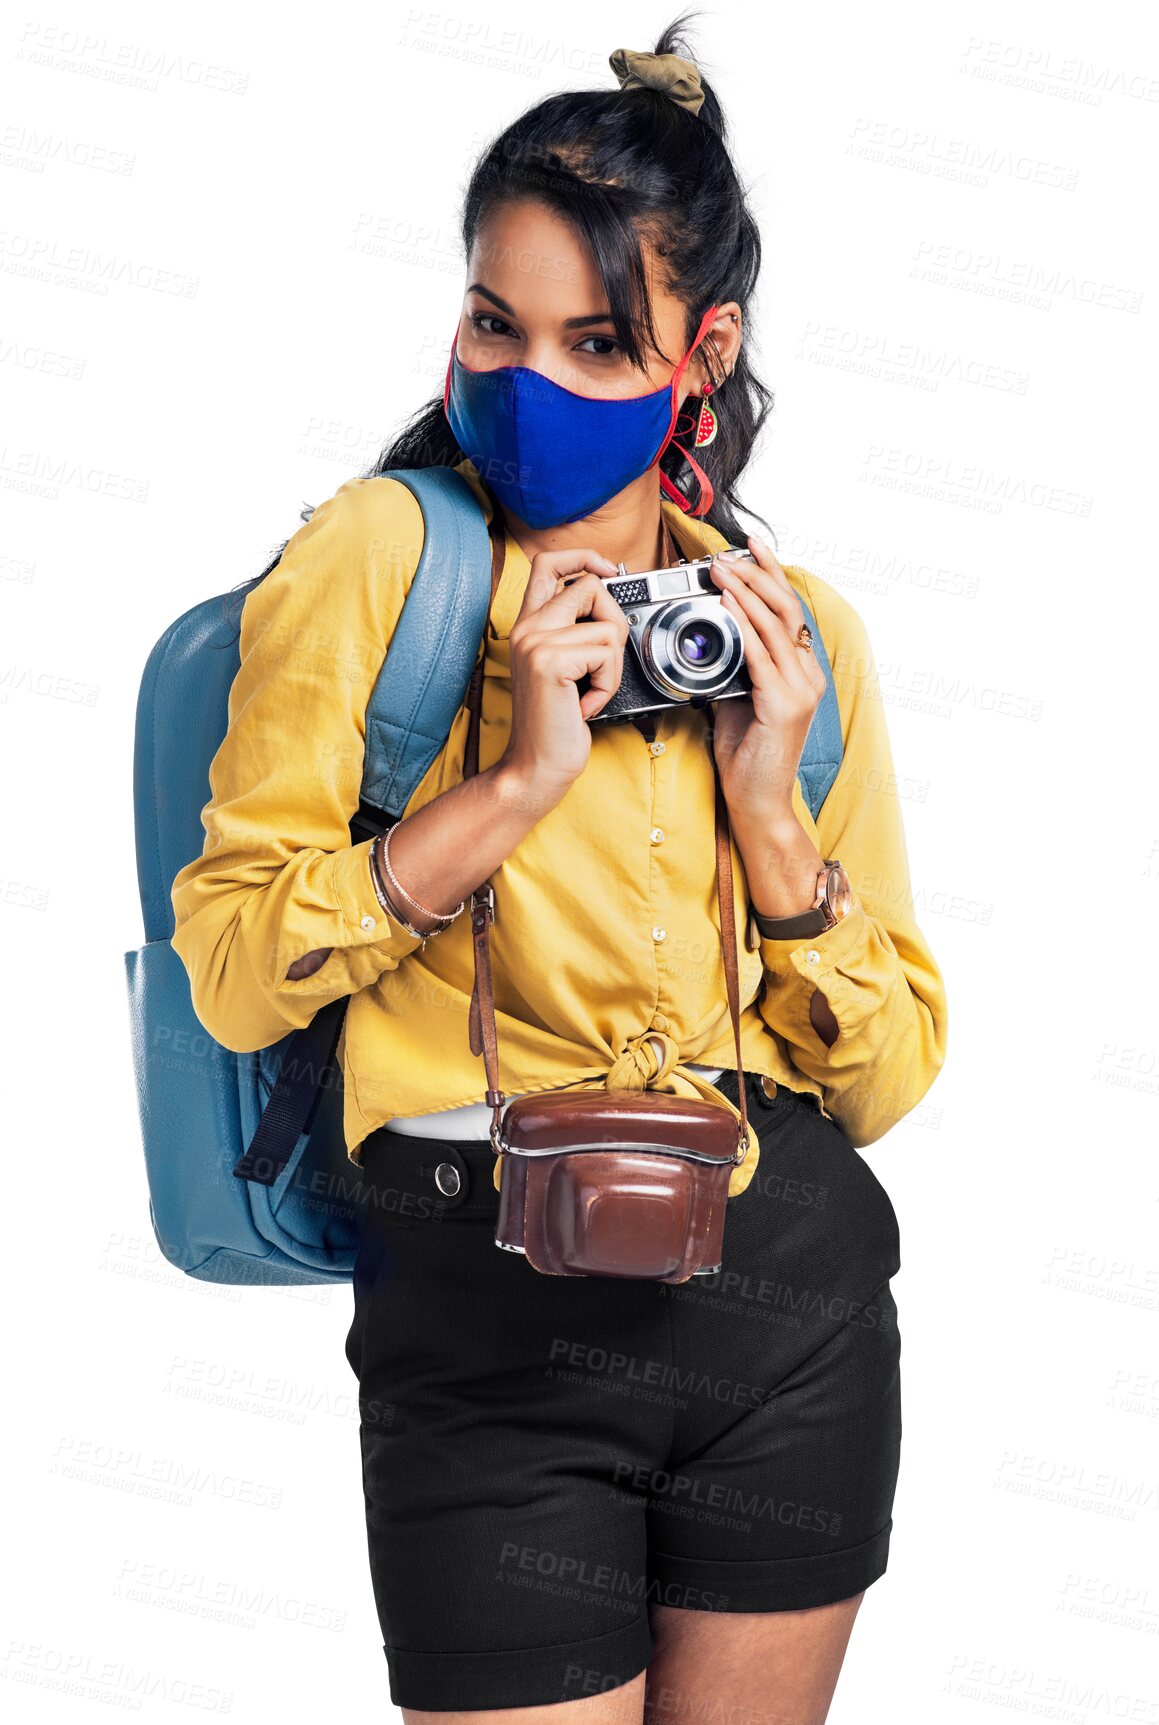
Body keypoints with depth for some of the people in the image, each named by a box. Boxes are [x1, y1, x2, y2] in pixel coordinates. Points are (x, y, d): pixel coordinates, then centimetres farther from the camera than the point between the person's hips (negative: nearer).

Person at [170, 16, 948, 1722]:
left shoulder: (800, 625, 7)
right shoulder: (378, 554, -3)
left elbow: (890, 1077, 6)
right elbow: (229, 969, -10)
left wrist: (766, 803, -8)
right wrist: (519, 778, -17)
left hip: (797, 1302, 4)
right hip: (496, 1308, -3)